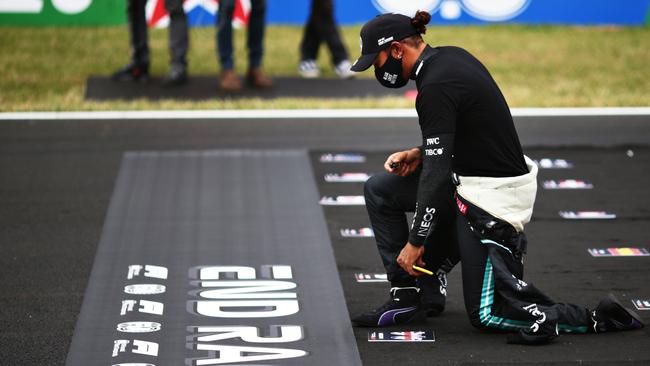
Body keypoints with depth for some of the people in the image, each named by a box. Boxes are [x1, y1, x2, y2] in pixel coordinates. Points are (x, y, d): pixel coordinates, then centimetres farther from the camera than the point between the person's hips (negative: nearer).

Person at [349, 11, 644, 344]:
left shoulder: (434, 87, -23)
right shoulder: (451, 56, 6)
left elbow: (437, 174, -22)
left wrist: (416, 242, -15)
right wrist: (420, 153, 4)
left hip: (491, 197, -10)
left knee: (485, 314, 0)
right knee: (379, 191, 13)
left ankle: (599, 318, -1)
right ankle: (405, 297, 14)